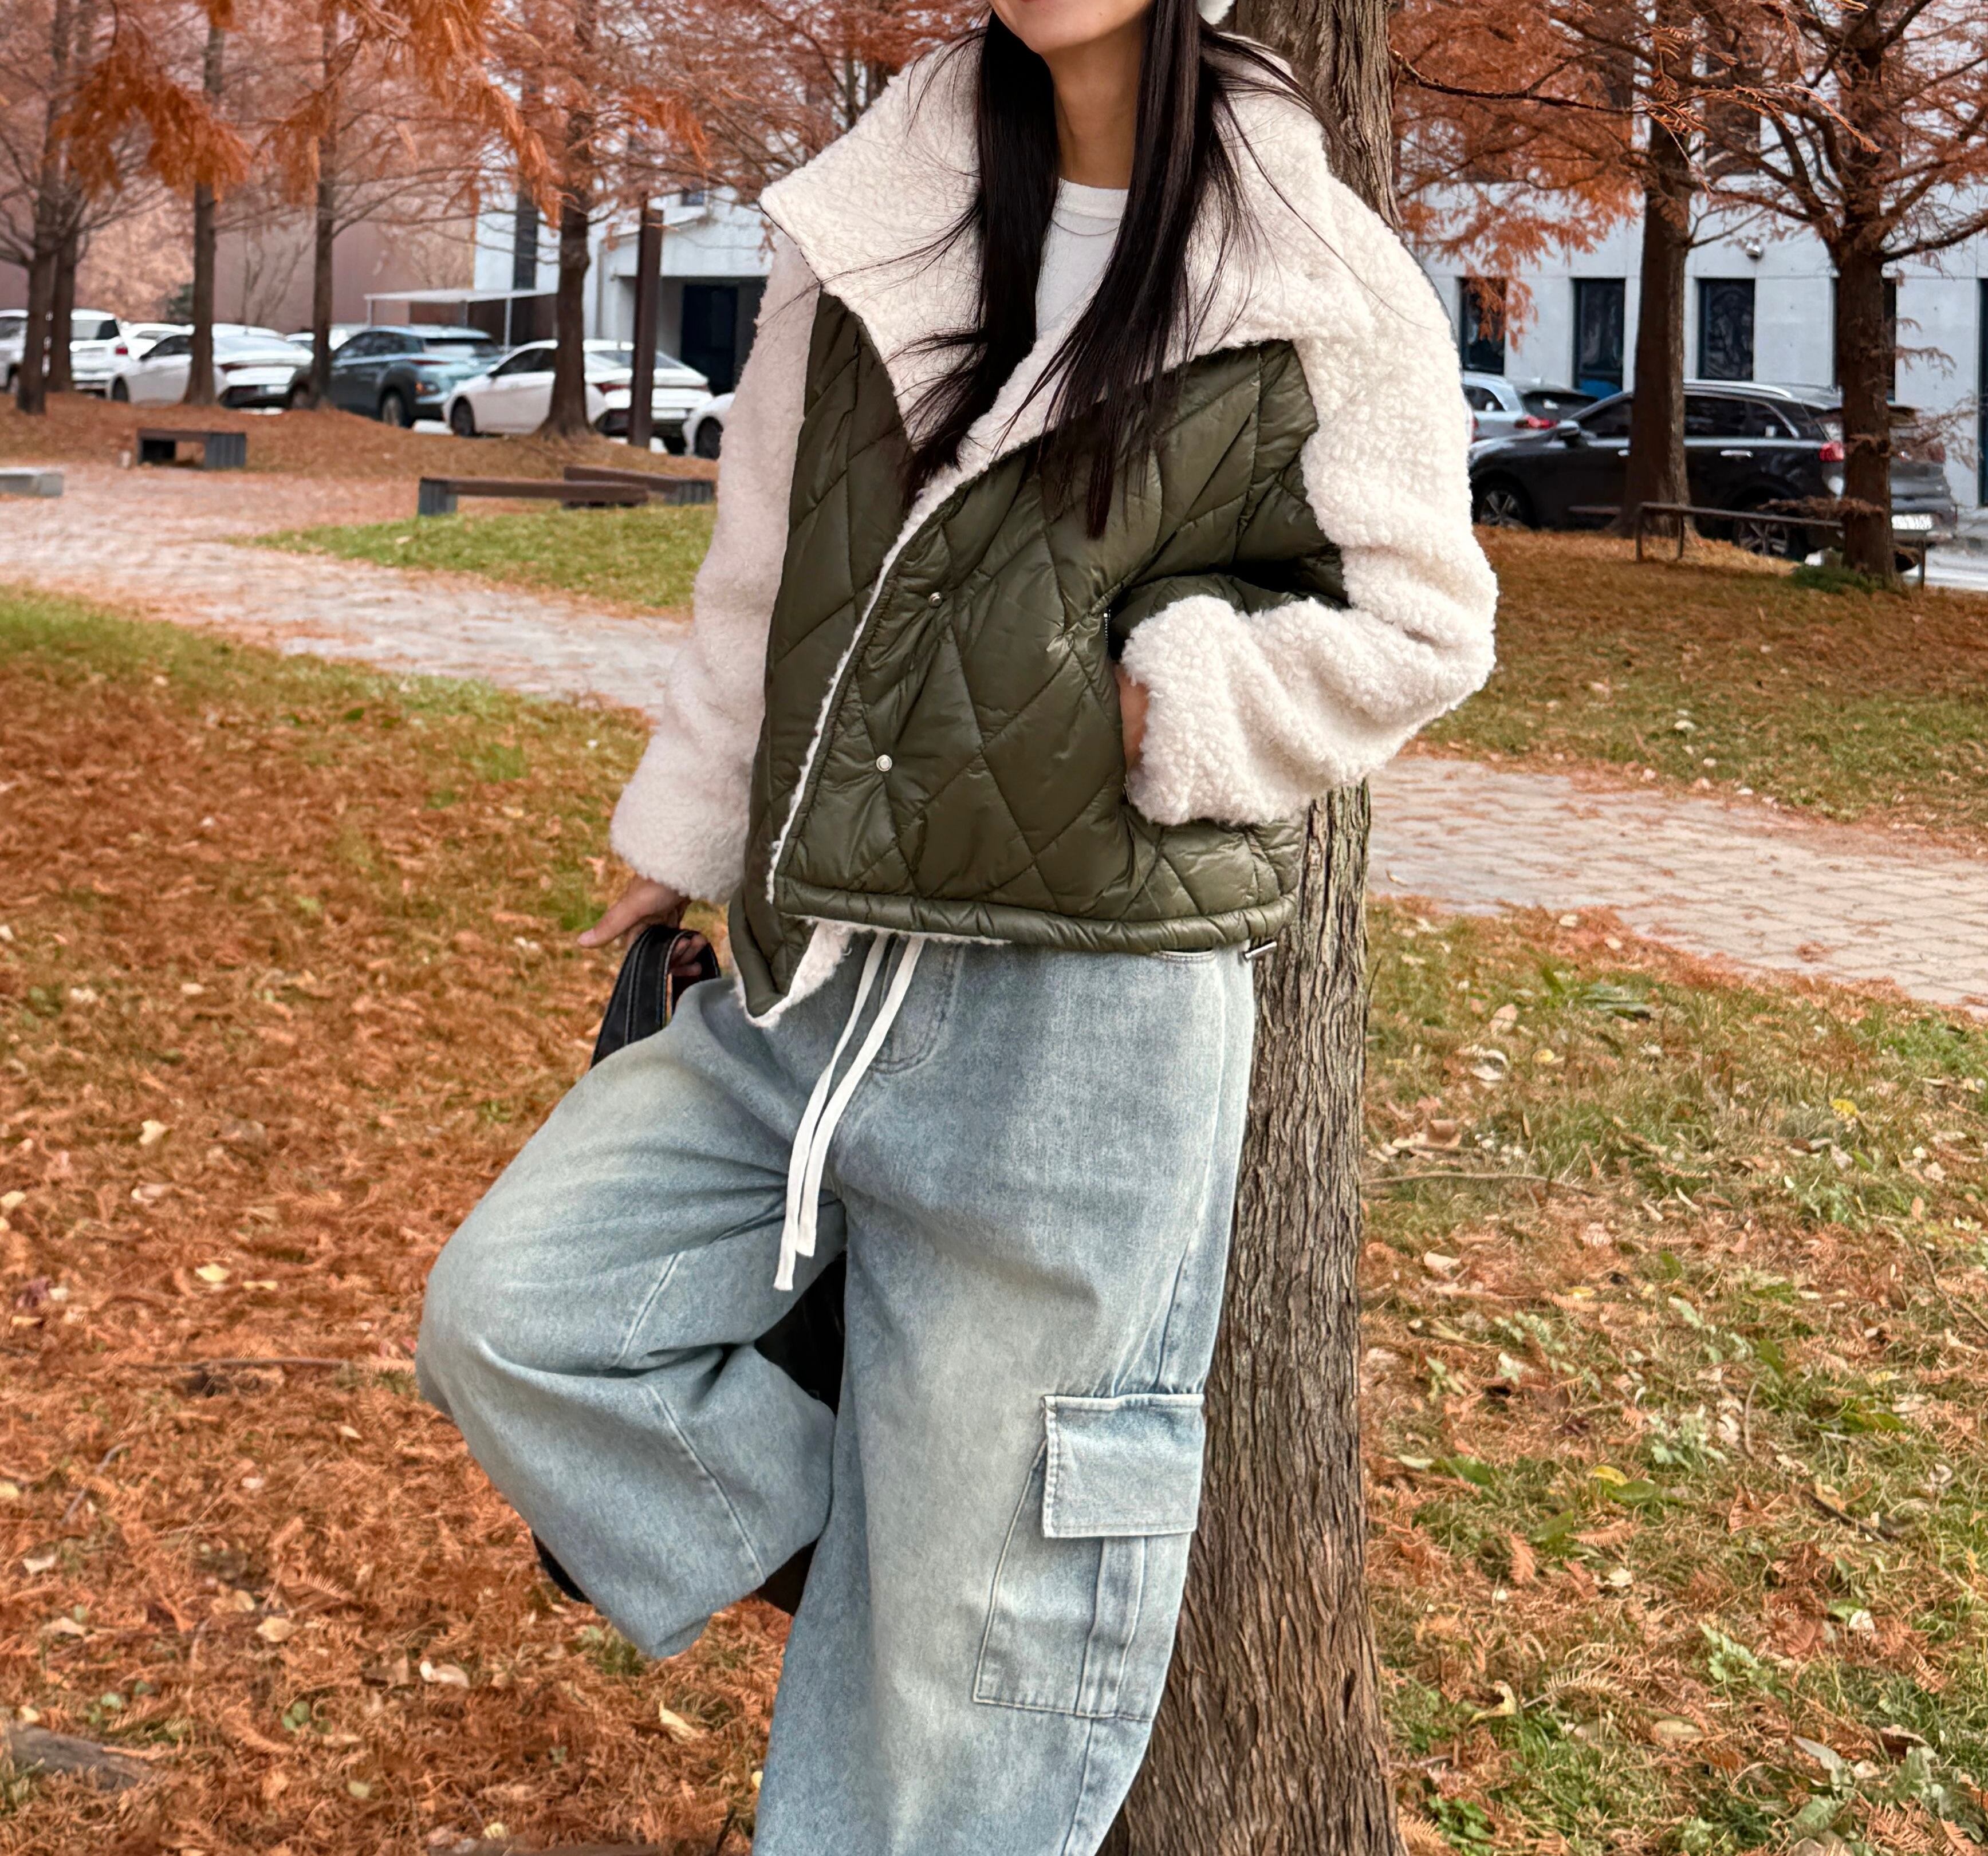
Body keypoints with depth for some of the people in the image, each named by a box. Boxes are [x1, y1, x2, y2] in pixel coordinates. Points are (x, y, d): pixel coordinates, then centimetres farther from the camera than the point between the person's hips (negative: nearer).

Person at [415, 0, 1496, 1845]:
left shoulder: (1319, 284, -5)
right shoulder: (873, 223, 6)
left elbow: (1421, 623, 1)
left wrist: (1170, 706, -11)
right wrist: (687, 834, 22)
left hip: (1086, 1018, -5)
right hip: (806, 986, 5)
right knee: (510, 1312, 1)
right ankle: (855, 1556, 19)